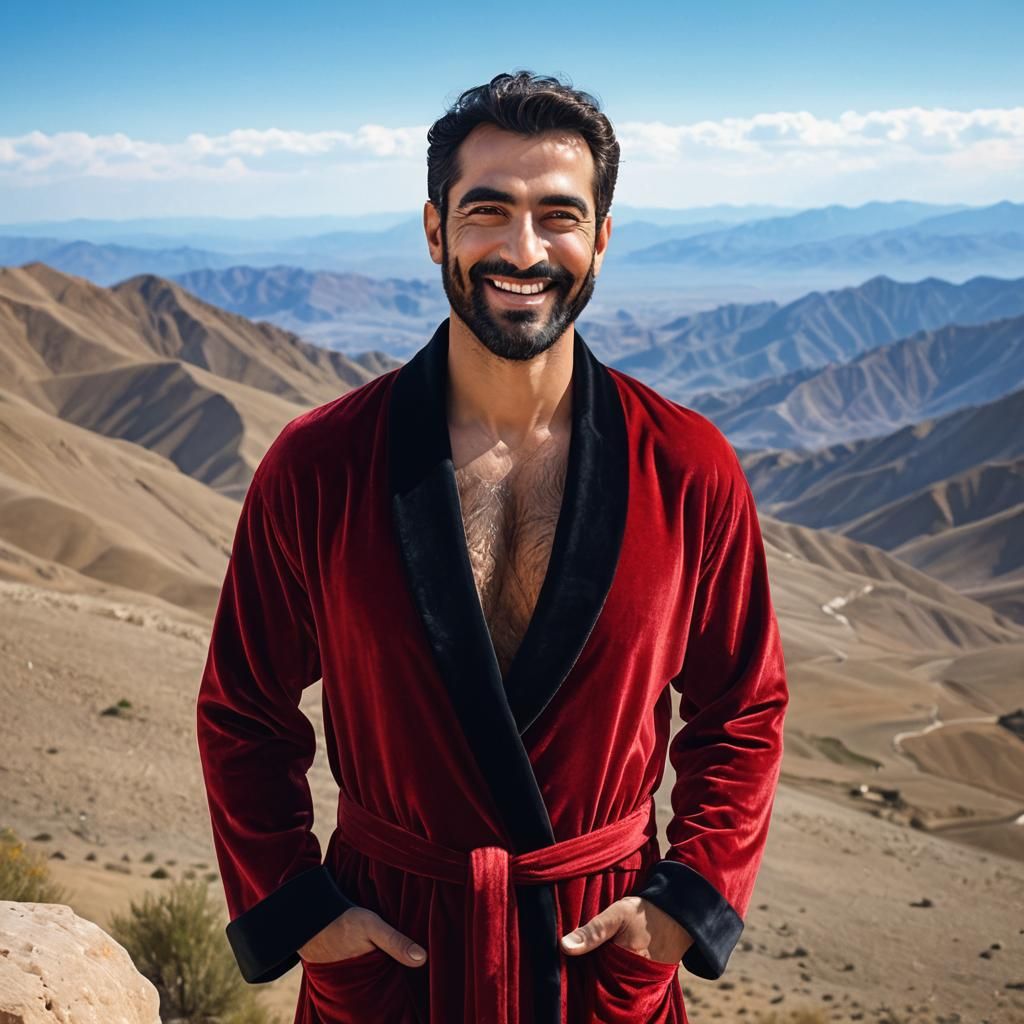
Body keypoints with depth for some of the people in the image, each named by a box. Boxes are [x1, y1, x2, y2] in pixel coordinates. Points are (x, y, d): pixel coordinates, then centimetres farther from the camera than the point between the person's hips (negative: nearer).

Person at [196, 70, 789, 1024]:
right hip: (382, 943, 0)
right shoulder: (313, 468, -12)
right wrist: (291, 909, -6)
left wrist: (689, 900, -6)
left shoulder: (691, 472, -10)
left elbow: (741, 711, 2)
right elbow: (243, 713, 0)